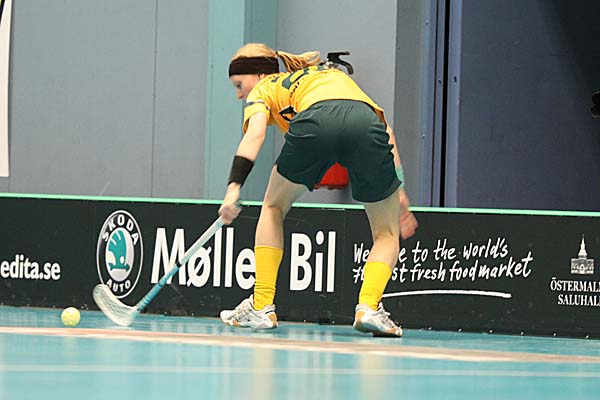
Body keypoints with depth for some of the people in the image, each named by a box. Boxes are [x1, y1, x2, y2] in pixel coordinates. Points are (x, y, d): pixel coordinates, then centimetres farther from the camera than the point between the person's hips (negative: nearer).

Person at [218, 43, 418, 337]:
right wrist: (398, 192, 27)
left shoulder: (263, 89, 30)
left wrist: (234, 188, -5)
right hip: (367, 122, 3)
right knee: (387, 234, 20)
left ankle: (261, 307, 21)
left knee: (273, 207, 26)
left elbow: (255, 134, 6)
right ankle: (369, 307, -4)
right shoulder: (335, 74, 43)